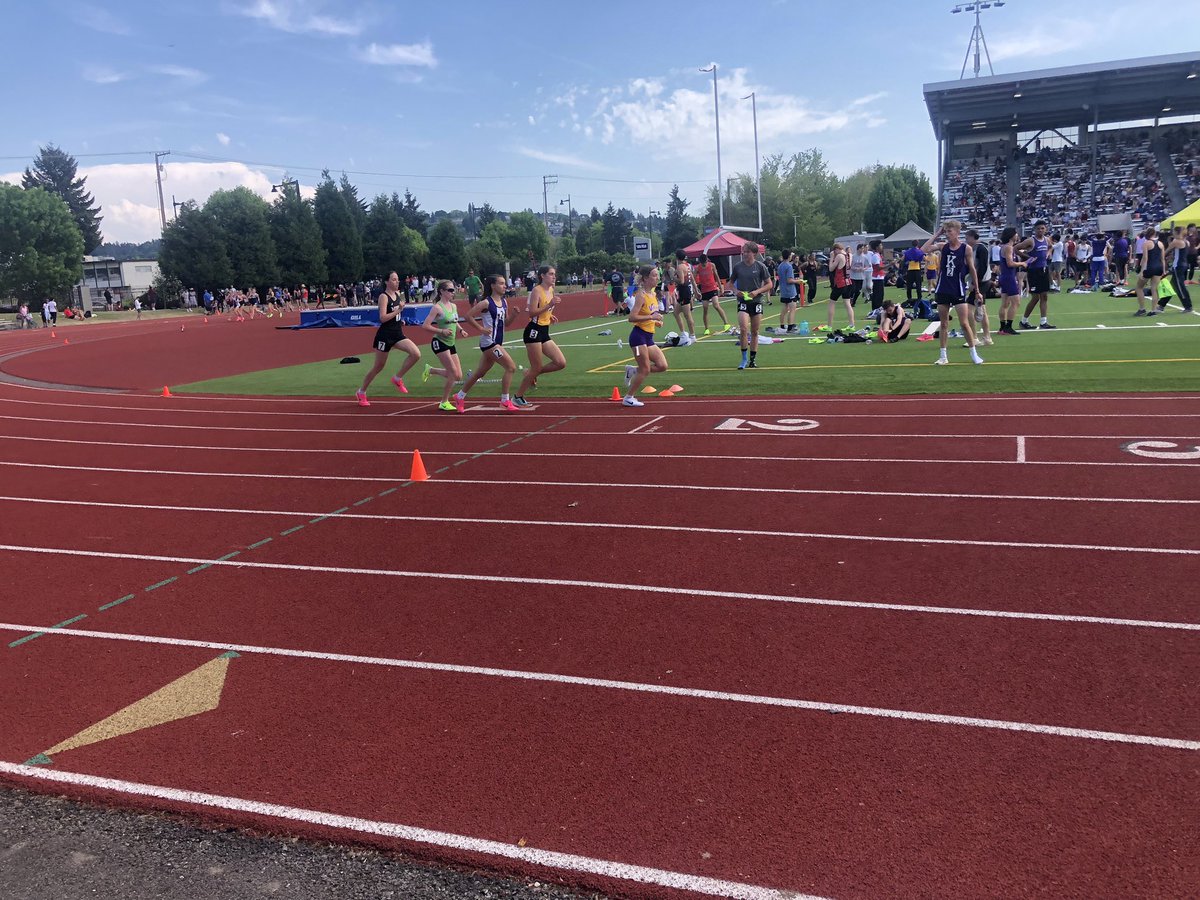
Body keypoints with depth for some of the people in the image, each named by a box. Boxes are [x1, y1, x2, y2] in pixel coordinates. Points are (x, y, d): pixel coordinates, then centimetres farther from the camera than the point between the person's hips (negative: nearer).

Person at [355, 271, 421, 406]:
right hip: (385, 335, -6)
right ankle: (361, 392, 24)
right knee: (378, 367, 4)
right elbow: (382, 318, -22)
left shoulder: (397, 294, 9)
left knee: (416, 354, -16)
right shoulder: (383, 296, -12)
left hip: (397, 334, 6)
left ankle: (398, 378, 2)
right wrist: (398, 310, -25)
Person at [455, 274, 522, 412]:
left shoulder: (504, 302, 9)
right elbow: (468, 316, -13)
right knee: (511, 367, -13)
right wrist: (481, 328, -15)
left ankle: (460, 397, 30)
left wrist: (514, 315, -3)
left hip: (497, 342, 8)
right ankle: (505, 401, -5)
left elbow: (506, 322, 15)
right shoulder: (486, 303, -13)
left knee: (480, 372, 17)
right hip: (488, 342, -8)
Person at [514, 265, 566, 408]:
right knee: (536, 367, -4)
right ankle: (518, 397, 11)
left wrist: (550, 315, 8)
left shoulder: (551, 290, 12)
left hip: (544, 332, 8)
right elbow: (531, 312, -21)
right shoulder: (537, 290, -13)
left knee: (561, 363, 0)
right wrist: (549, 305, -26)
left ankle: (532, 374, 17)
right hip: (534, 331, -8)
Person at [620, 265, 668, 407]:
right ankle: (628, 398, 10)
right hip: (639, 335, -8)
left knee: (662, 366, 2)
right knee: (645, 370, -5)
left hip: (649, 337, 8)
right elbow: (632, 317, -22)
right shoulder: (641, 295, -14)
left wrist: (656, 321, 9)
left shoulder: (653, 294, 12)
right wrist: (651, 317, -24)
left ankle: (633, 370, 17)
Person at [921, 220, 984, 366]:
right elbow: (923, 249, -10)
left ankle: (974, 354, 7)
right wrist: (937, 234, -7)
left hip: (959, 291, -3)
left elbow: (972, 270, 1)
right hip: (943, 290, 3)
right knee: (944, 323, 8)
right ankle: (943, 356, 13)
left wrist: (977, 291, 3)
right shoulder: (942, 246, 3)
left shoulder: (966, 248, -5)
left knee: (965, 323, -4)